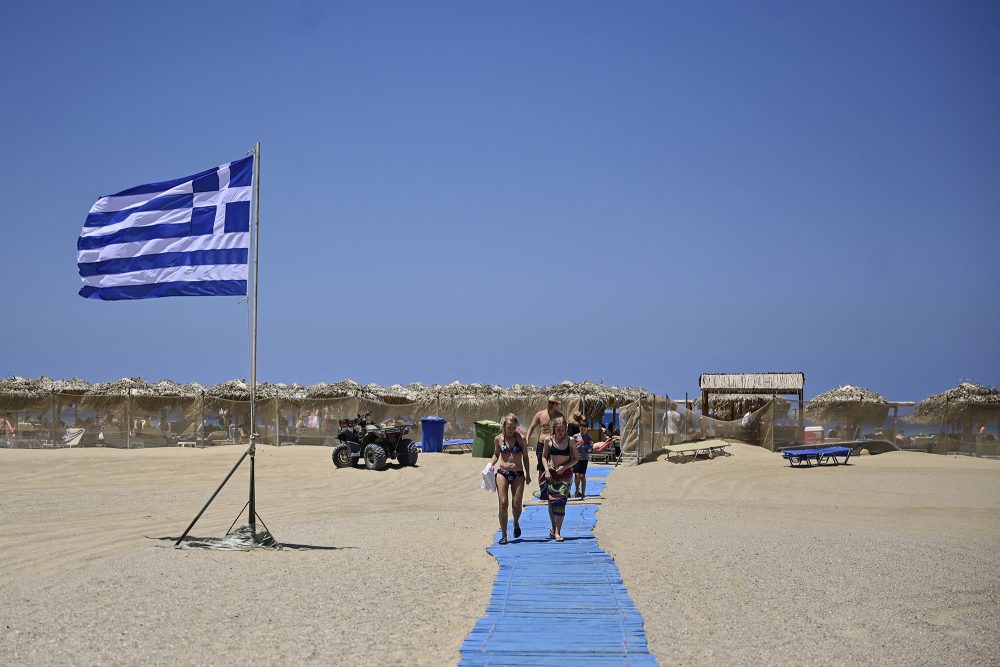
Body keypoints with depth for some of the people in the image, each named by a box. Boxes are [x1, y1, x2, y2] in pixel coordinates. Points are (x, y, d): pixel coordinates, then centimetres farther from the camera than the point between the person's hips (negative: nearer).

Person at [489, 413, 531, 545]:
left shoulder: (521, 439, 0)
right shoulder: (498, 439, 3)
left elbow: (525, 457, 8)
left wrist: (528, 474, 7)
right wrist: (491, 465, 1)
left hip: (518, 474, 0)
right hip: (502, 473, 0)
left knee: (517, 504, -3)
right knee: (503, 503, -7)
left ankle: (516, 523, 32)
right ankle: (503, 535, -1)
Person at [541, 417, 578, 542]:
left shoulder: (570, 441, -2)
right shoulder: (549, 440, -1)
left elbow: (576, 458, 3)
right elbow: (544, 456, 8)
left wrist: (565, 466, -12)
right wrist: (547, 470, -6)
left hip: (565, 475, -1)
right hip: (551, 474, 1)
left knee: (561, 501, -12)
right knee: (551, 501, 6)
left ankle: (557, 532, -12)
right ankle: (553, 528, 25)